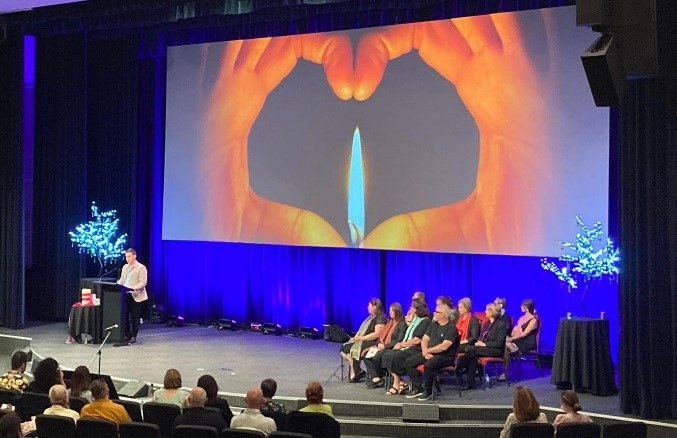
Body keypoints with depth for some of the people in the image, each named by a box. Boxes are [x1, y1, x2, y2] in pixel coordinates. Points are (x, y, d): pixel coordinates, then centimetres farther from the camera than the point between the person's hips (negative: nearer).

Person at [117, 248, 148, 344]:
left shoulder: (141, 268, -6)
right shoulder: (125, 267, 16)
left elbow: (143, 282, -13)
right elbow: (121, 280, 20)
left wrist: (134, 288, -27)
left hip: (136, 296, -6)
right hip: (125, 295, 6)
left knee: (135, 316, 0)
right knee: (125, 315, 4)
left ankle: (133, 336, 6)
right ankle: (127, 335, 13)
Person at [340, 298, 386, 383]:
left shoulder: (380, 318, -10)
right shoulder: (370, 317, 20)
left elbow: (377, 334, -20)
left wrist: (361, 338, -18)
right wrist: (357, 336, 3)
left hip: (372, 342, -10)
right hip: (362, 341, 10)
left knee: (352, 350, -24)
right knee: (344, 349, -5)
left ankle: (354, 375, -6)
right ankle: (358, 372, -5)